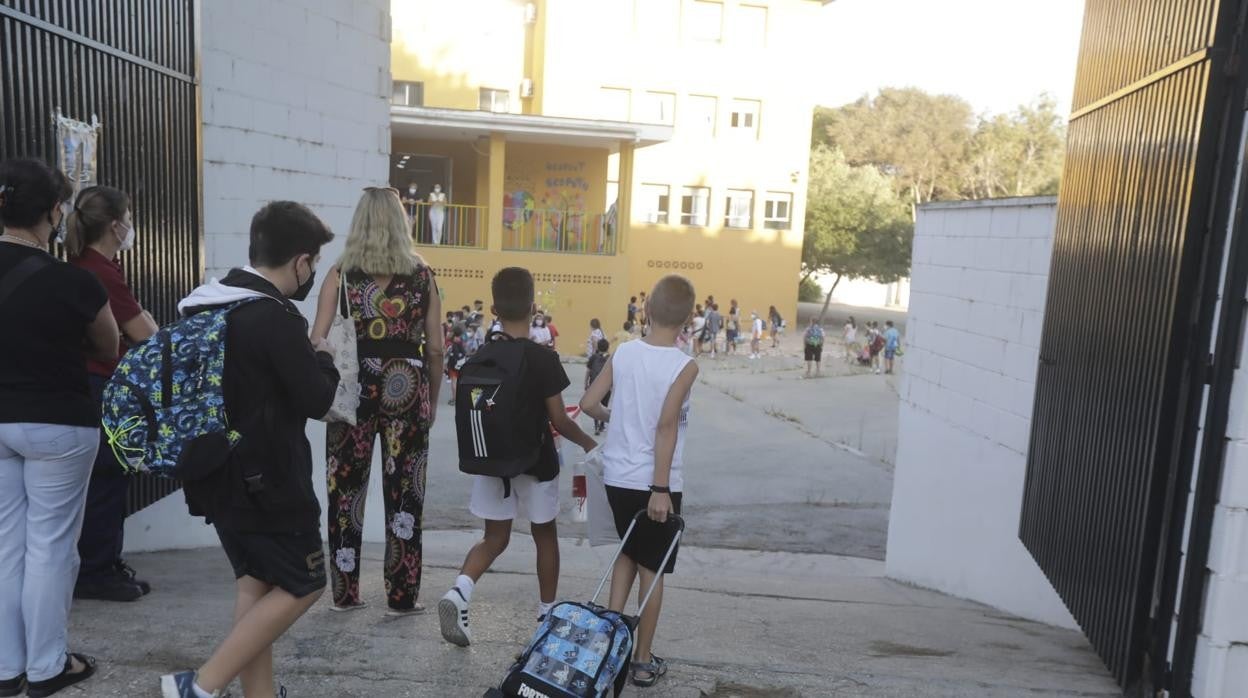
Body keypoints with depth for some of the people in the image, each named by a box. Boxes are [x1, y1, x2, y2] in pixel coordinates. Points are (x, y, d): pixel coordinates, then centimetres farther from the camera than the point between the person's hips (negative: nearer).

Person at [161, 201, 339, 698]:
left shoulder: (204, 305, 7)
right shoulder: (276, 317, -21)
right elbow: (316, 401, -15)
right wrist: (323, 360, 4)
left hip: (217, 472, 9)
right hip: (265, 478, -9)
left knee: (254, 581, 16)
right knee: (302, 585, 5)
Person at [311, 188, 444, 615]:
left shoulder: (341, 273, 3)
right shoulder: (422, 275, 4)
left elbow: (317, 341, -3)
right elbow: (435, 348, 3)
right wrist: (432, 400, 13)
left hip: (353, 387, 0)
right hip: (406, 386, 0)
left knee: (346, 490, 12)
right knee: (404, 492, 7)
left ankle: (345, 593, 21)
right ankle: (401, 596, 14)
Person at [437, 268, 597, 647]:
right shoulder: (544, 358, -16)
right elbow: (559, 420, -14)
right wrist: (588, 443, 3)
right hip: (535, 461, -3)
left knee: (494, 538, 15)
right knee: (545, 535, 16)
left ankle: (458, 592, -9)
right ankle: (547, 613, 27)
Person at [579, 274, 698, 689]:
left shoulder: (624, 353, 0)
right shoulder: (685, 367, -13)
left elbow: (588, 403, 0)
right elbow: (666, 425, -22)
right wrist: (661, 489, -20)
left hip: (617, 476, 4)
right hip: (656, 483, -4)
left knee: (628, 551, 26)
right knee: (652, 567, 10)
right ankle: (643, 661, 20)